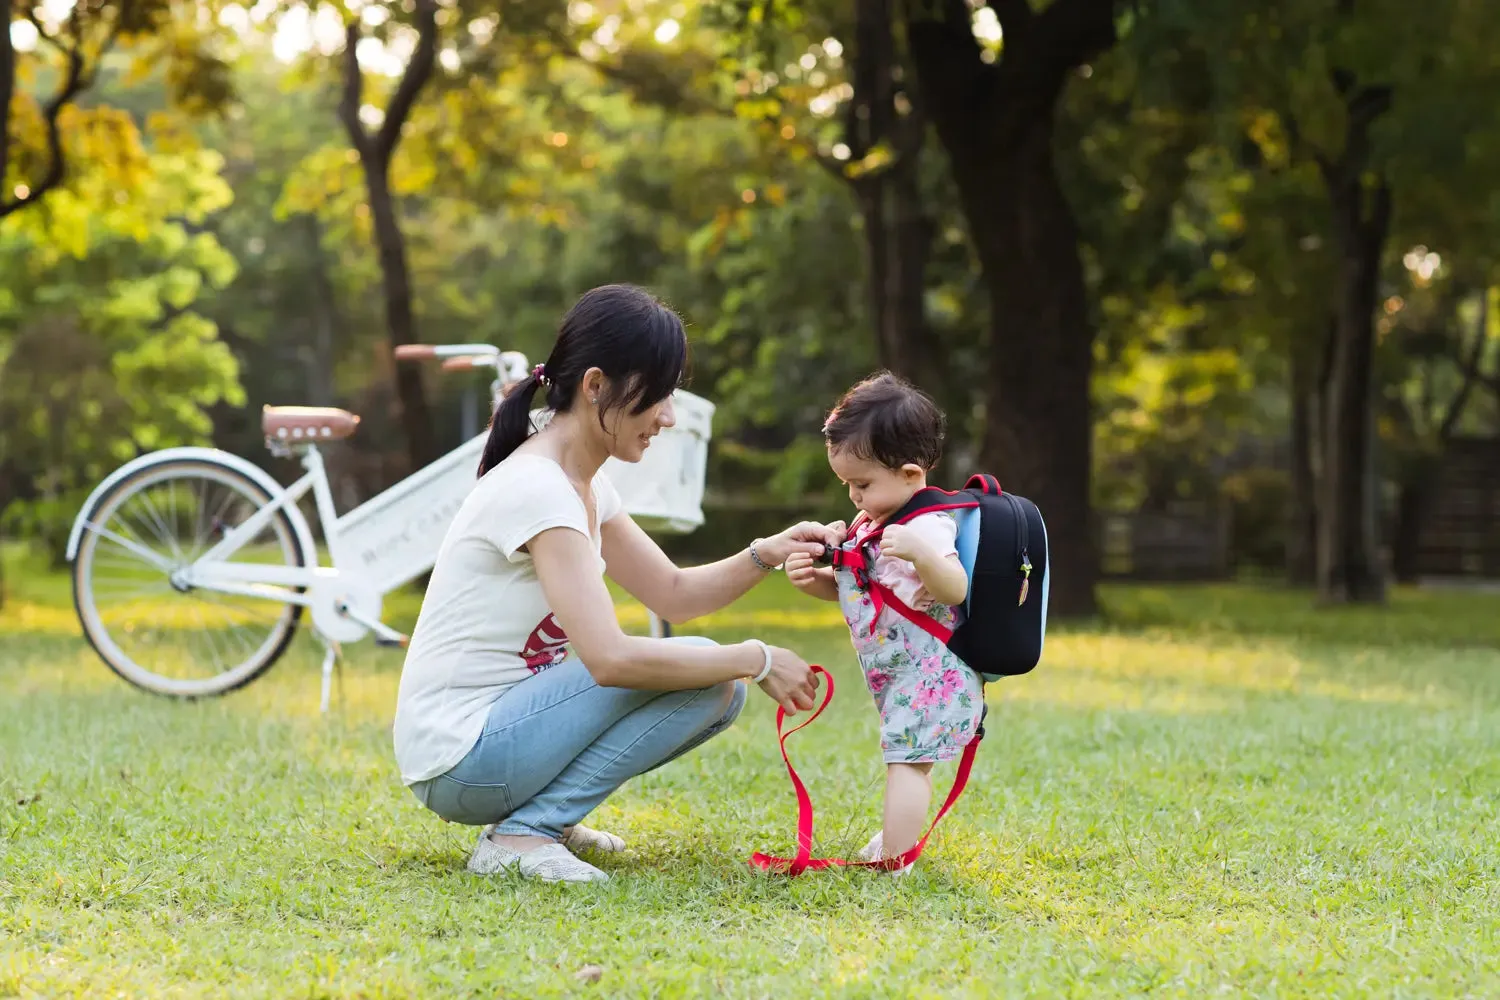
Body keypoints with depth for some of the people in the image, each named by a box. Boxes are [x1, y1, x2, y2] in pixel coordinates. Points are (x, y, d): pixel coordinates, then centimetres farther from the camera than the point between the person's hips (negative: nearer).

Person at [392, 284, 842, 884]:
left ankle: (541, 817, 10)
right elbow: (611, 658, -29)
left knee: (718, 685, 8)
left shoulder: (584, 485, 10)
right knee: (703, 677, -16)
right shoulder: (536, 489, -21)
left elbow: (675, 594, 15)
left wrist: (766, 554, -3)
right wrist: (756, 660, -19)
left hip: (499, 732, 10)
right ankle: (523, 834, -13)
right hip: (459, 759, -10)